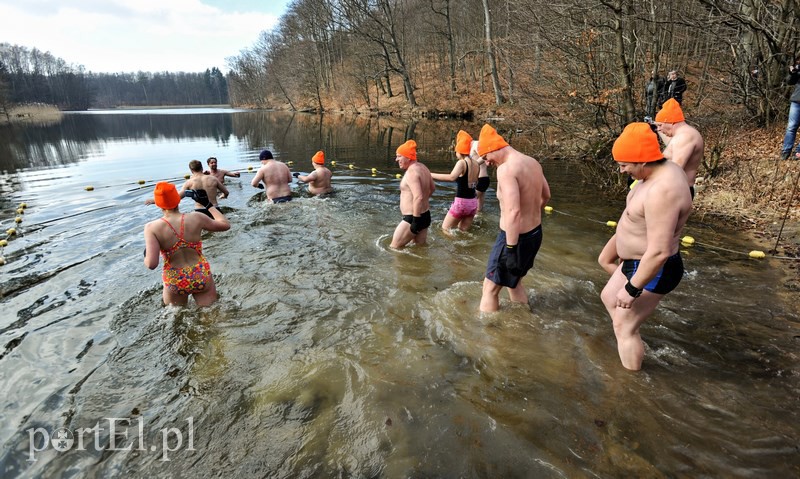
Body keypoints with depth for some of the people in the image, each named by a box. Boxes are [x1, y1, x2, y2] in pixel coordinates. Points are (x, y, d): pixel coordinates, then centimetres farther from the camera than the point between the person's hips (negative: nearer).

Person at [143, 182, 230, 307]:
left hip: (175, 283, -1)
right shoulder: (196, 219, -10)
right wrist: (208, 204, 13)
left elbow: (152, 264, -19)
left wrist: (146, 256, 4)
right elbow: (225, 225, 6)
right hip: (201, 276, 1)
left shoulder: (152, 228, -14)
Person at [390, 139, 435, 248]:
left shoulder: (411, 172, -21)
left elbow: (418, 197, -30)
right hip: (425, 215, 10)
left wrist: (415, 221, -27)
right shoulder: (422, 167, 8)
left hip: (413, 218, -10)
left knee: (394, 247, -1)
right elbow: (432, 187, 23)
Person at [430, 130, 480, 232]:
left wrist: (431, 175, -31)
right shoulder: (476, 164, 8)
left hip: (461, 202, -7)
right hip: (473, 202, 7)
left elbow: (452, 177, -34)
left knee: (445, 229, 7)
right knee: (463, 230, 19)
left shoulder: (461, 162, -14)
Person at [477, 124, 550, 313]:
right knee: (514, 281, 27)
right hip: (535, 233, 9)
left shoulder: (506, 168, -22)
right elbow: (546, 196, 19)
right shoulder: (533, 163, 6)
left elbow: (513, 211, -31)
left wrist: (511, 249, -26)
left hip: (515, 237, -9)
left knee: (490, 287, 5)